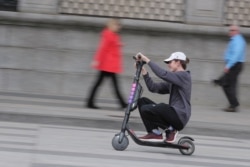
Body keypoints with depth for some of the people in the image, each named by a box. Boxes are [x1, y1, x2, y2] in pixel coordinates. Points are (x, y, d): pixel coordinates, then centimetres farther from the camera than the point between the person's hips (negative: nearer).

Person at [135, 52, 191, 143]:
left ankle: (170, 129, -5)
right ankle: (154, 133, 2)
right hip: (173, 113, 9)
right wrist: (144, 73, 4)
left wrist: (147, 60, -18)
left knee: (146, 109, -21)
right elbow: (154, 87, 14)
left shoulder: (184, 76, -7)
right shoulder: (173, 80, 22)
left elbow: (163, 74, -21)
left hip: (179, 116, -9)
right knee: (142, 101, 4)